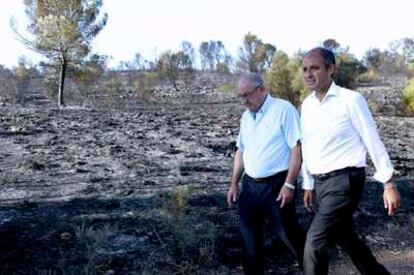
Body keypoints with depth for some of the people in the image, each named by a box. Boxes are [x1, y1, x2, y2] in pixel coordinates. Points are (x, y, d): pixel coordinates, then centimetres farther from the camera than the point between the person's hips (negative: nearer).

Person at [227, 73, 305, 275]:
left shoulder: (284, 109, -12)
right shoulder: (246, 117, 11)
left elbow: (297, 149, -15)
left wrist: (289, 184, -18)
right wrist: (234, 184, 15)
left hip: (276, 185, -6)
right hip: (250, 185, 7)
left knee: (288, 233, 5)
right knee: (249, 236, 11)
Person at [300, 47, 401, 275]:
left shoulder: (350, 100, -11)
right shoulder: (306, 105, 8)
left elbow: (373, 142, -8)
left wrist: (388, 184, -7)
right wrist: (308, 185, 18)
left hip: (344, 181, -7)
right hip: (321, 183, 7)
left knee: (315, 243, -10)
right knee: (345, 237, 19)